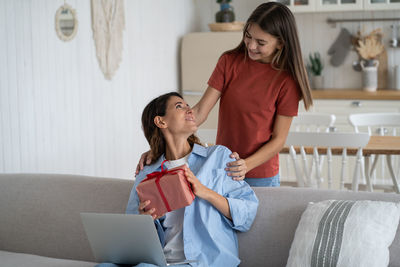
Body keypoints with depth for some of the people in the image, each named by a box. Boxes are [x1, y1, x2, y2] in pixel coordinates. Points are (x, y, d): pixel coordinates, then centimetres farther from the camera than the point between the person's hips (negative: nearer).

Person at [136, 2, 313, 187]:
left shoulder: (286, 80, -12)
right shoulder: (229, 61, -4)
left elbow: (278, 140, -9)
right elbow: (200, 112, -8)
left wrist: (246, 165, -25)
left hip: (261, 177, -2)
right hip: (221, 170, 2)